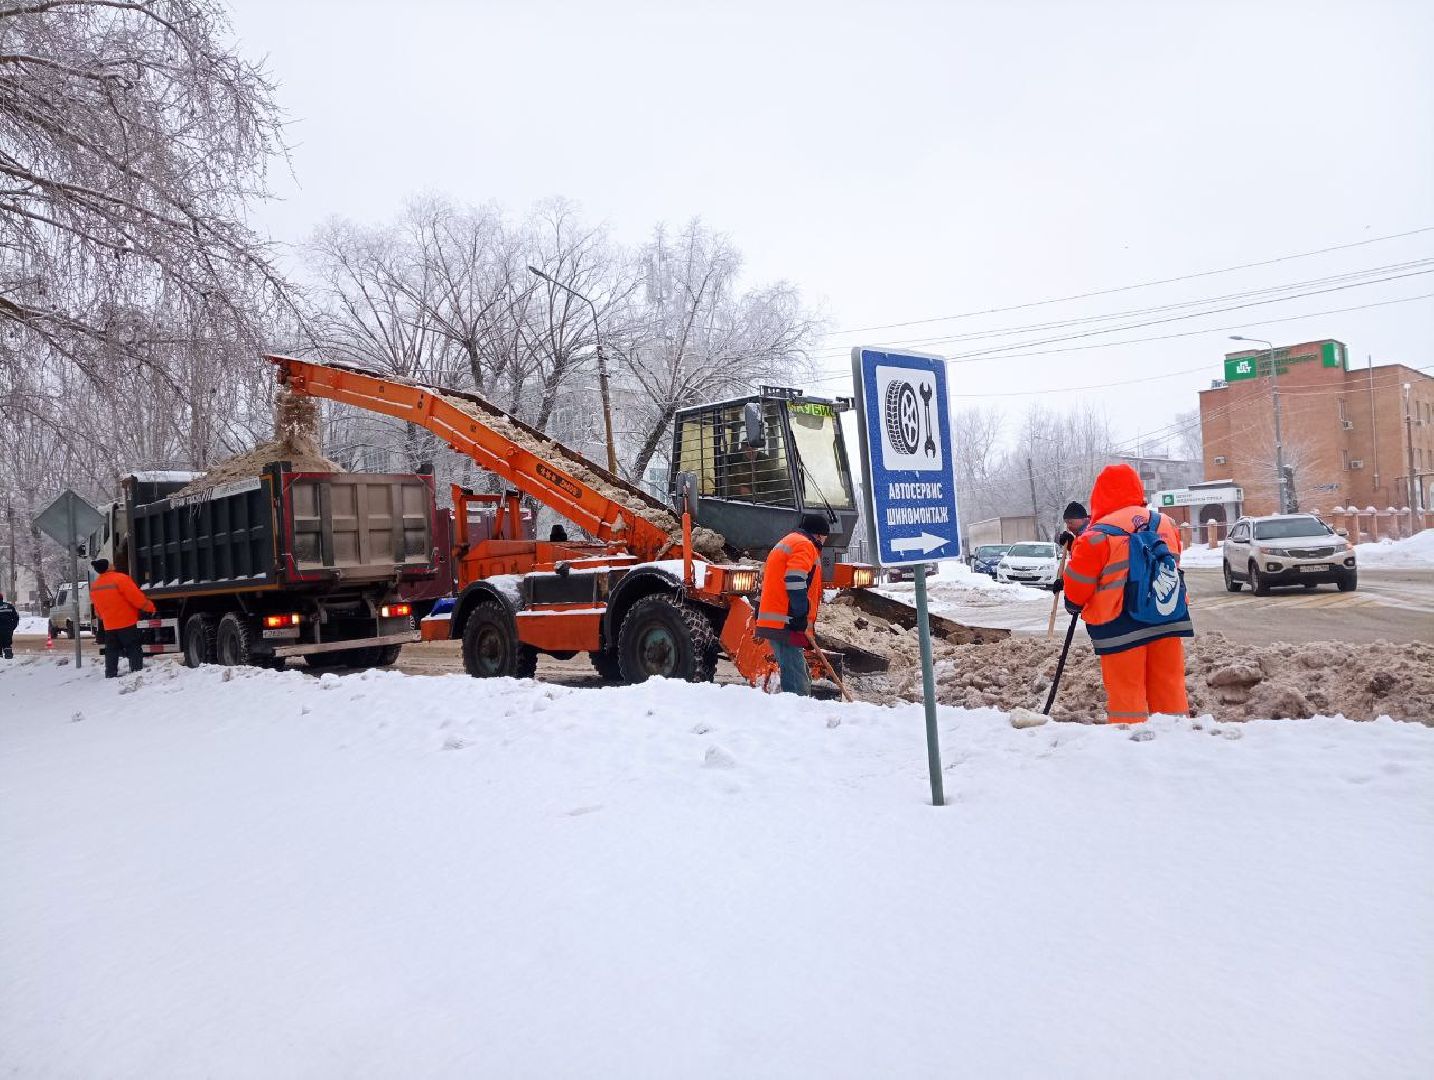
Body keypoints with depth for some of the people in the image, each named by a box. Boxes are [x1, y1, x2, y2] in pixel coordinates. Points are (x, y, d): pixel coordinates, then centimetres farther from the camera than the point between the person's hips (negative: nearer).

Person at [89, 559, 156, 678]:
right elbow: (136, 597, -18)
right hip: (127, 623, -6)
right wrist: (150, 607, -6)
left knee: (111, 652, 14)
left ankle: (110, 675, 16)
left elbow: (96, 608, 19)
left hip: (109, 626, 6)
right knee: (134, 650, -1)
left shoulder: (94, 586, 7)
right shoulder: (121, 579, -16)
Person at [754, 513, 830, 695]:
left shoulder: (787, 543, 26)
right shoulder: (805, 546, -6)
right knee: (797, 681, -12)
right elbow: (795, 579, -21)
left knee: (800, 675, 15)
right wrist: (802, 615, -20)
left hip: (774, 622, 10)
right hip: (786, 624, -10)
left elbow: (766, 575, 27)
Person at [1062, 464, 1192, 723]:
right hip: (1166, 619, 5)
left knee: (1127, 695, 3)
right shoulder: (1167, 524, 6)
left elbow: (1077, 585, -6)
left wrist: (1074, 604, 15)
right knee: (1170, 688, 13)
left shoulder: (1096, 536, -13)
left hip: (1121, 625, -5)